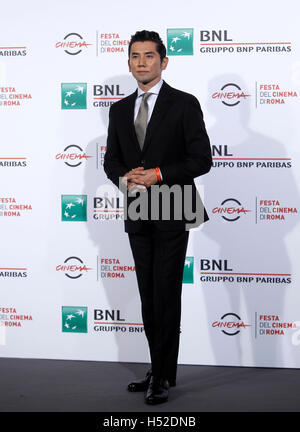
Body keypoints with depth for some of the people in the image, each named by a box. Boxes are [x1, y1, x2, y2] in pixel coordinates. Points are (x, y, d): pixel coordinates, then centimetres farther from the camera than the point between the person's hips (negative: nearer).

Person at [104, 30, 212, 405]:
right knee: (148, 298, 11)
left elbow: (201, 160, -7)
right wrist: (126, 177, -7)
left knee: (167, 296, -4)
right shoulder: (119, 110, 13)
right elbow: (111, 160, 15)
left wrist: (159, 175, -16)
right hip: (137, 214, 5)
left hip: (172, 213, -5)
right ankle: (159, 370, 22)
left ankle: (163, 377, 5)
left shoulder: (184, 104, -3)